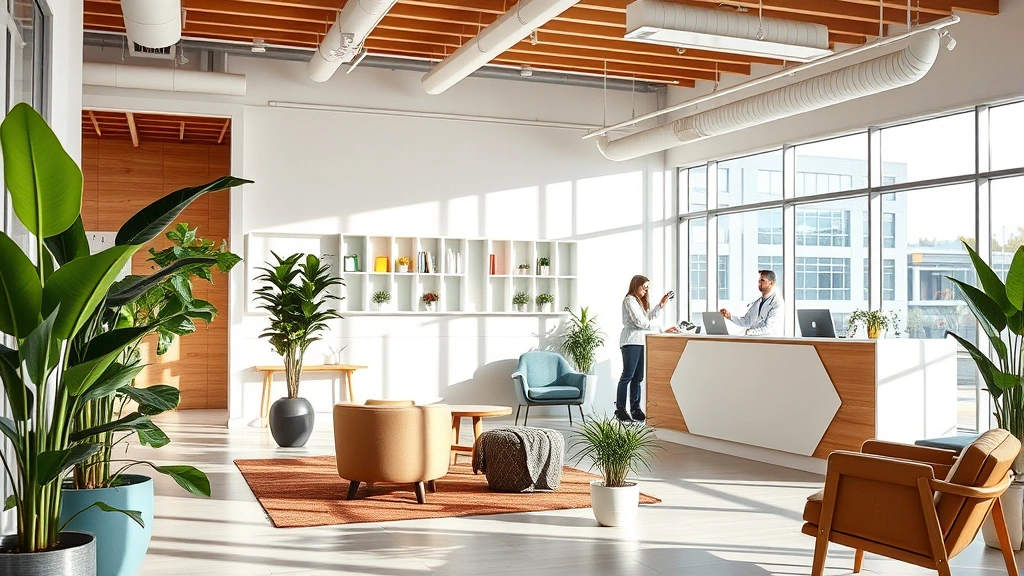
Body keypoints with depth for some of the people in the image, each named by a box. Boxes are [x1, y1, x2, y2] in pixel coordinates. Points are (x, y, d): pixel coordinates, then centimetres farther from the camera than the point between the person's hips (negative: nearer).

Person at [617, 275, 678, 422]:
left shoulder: (641, 301, 23)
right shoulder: (630, 300, -7)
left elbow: (648, 317, 15)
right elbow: (640, 322, -16)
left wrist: (661, 305, 6)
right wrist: (663, 331, -18)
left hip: (641, 342, 9)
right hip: (631, 342, -9)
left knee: (638, 377, 7)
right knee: (628, 376, -8)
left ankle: (635, 409, 10)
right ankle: (620, 409, -4)